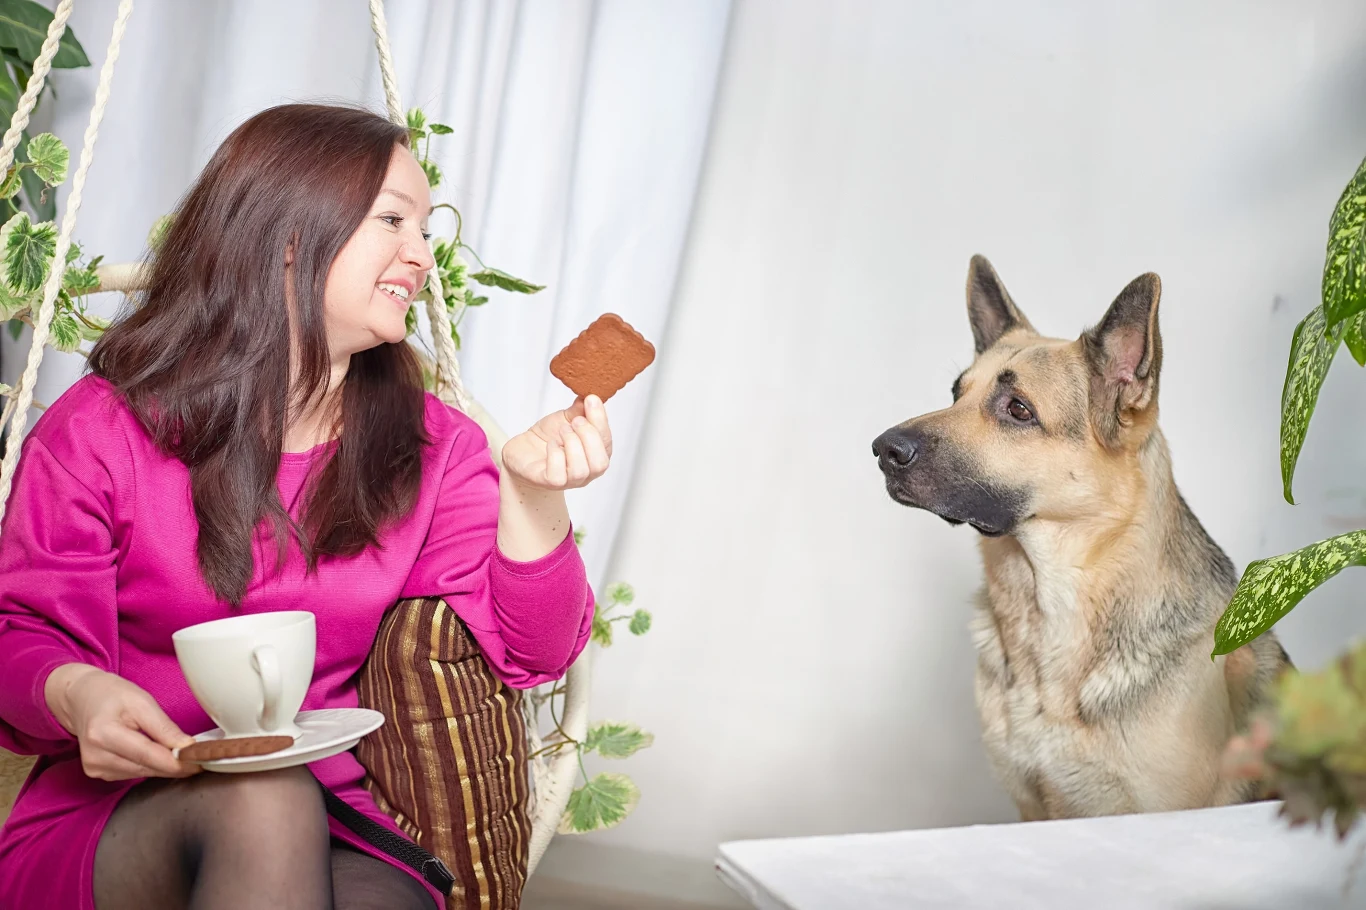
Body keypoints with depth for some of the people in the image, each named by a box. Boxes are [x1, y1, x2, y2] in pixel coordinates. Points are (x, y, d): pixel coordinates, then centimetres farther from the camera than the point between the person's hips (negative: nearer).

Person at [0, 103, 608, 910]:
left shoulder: (436, 447, 8)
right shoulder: (103, 429, -2)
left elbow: (525, 657, 0)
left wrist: (529, 497, -17)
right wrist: (73, 692, -21)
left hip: (344, 827, 0)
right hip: (128, 808, 1)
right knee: (262, 800, -34)